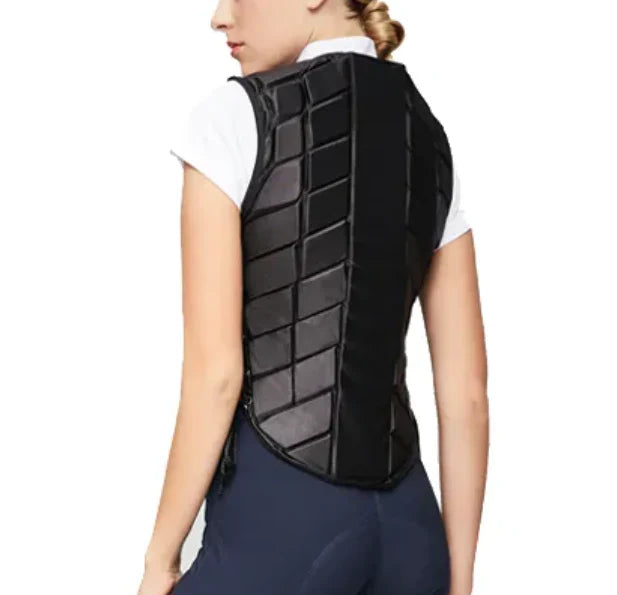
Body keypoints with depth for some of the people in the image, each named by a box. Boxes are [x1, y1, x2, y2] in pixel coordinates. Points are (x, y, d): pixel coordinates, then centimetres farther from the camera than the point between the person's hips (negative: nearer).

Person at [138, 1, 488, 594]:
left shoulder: (234, 116, -7)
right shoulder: (431, 143, 10)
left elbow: (215, 370, -12)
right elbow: (467, 394, 8)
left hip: (278, 513, -6)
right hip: (407, 517, 6)